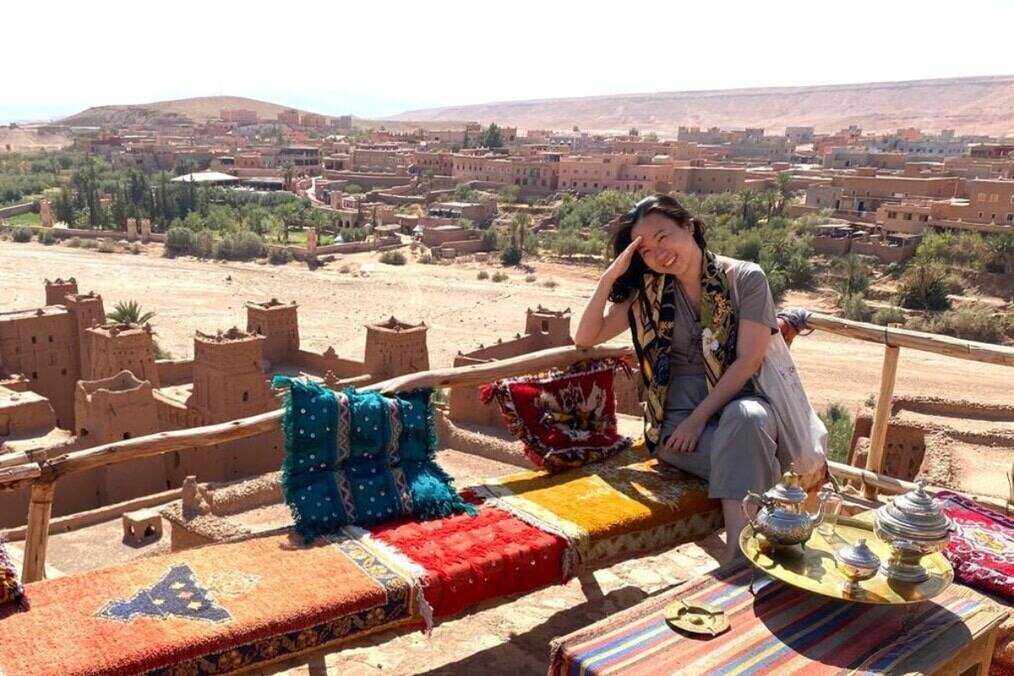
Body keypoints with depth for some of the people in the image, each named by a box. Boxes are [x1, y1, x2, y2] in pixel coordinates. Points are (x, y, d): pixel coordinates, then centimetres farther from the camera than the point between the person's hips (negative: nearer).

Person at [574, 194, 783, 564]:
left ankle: (736, 554, -40)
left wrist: (699, 418, -18)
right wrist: (610, 276, -10)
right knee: (749, 456, -34)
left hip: (739, 402, -1)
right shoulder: (650, 291, 6)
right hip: (678, 412, 1)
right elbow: (586, 337, 2)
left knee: (744, 419, -38)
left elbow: (748, 360, -10)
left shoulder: (747, 279, -2)